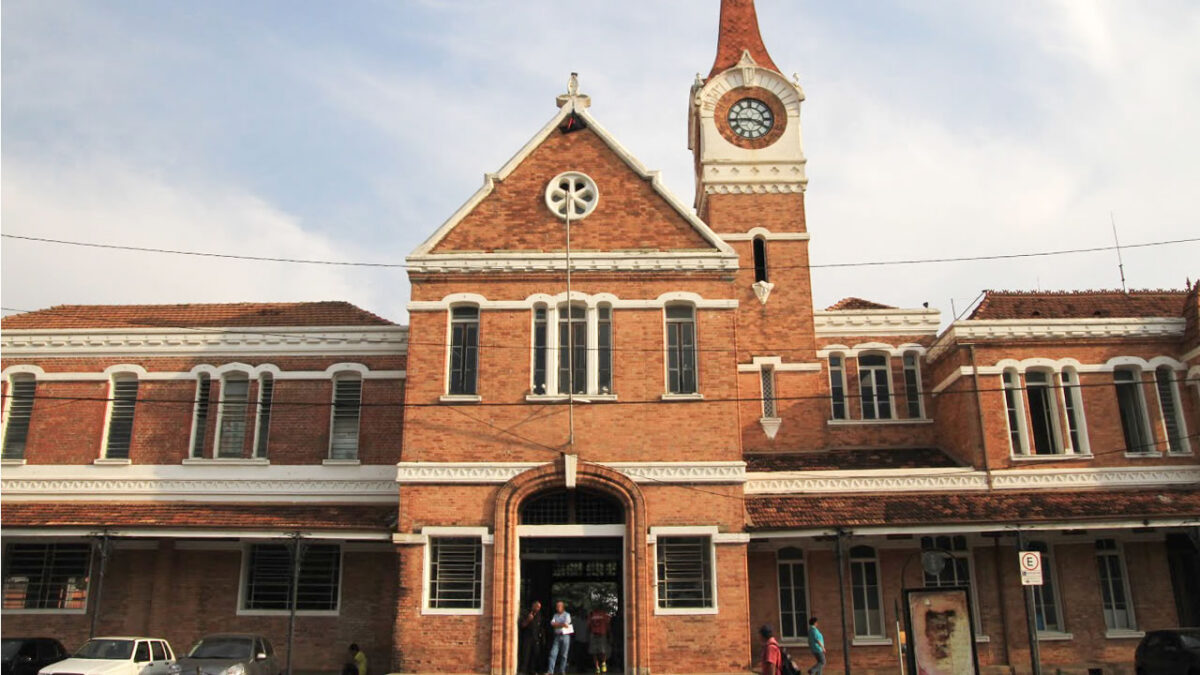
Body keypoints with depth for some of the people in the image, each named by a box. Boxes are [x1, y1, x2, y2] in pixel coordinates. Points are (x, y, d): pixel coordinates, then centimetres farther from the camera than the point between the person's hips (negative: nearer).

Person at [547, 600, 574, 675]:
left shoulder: (567, 614, 0)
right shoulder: (555, 615, 13)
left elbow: (566, 624, -12)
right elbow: (552, 624, -1)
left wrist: (557, 624, -2)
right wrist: (562, 624, -7)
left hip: (565, 636, -3)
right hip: (557, 636, 3)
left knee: (564, 655, 1)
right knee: (553, 654, -6)